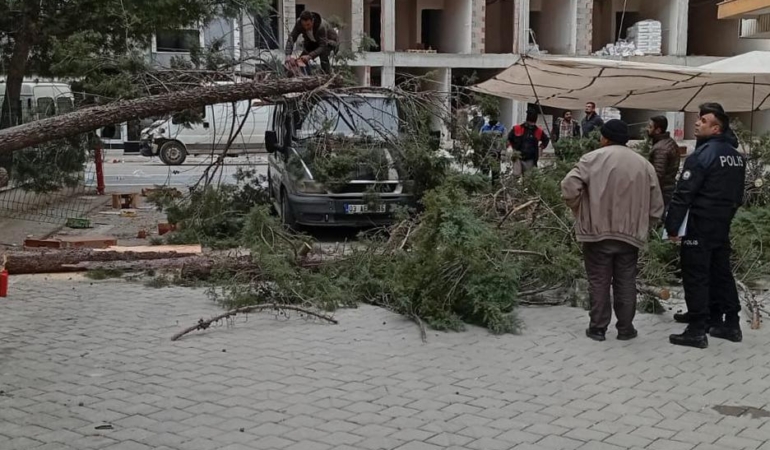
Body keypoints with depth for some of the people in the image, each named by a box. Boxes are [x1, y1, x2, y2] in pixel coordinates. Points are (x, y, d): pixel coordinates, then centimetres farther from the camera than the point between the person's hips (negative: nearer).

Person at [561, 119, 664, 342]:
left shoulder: (593, 158, -6)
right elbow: (656, 207, 7)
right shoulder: (644, 164, 6)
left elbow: (569, 188, -14)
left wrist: (580, 211, 3)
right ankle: (625, 328, 18)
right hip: (629, 234, 3)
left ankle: (598, 327, 12)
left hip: (597, 232, -3)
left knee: (599, 282, 7)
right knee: (626, 283, 12)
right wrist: (642, 227, 20)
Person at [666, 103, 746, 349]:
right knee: (721, 272, 15)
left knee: (696, 276, -4)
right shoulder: (736, 155, 10)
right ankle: (730, 324, 21)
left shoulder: (702, 154, -17)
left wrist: (672, 225, -15)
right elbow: (738, 194, 19)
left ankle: (697, 331, -3)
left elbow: (683, 194, -19)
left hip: (699, 225, -8)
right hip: (723, 225, 8)